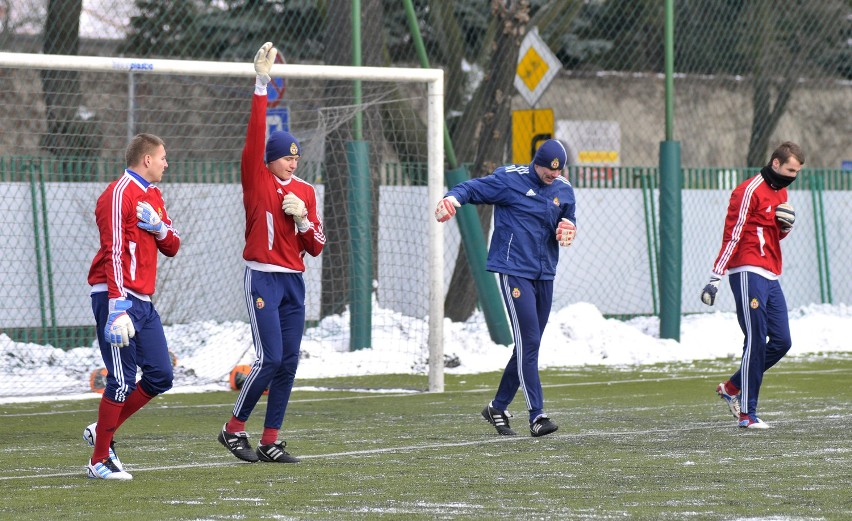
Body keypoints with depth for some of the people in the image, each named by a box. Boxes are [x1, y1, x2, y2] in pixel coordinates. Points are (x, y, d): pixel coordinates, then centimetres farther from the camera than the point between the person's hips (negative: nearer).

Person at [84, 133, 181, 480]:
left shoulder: (153, 195, 18)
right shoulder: (119, 195, -10)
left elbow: (172, 248, 17)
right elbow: (114, 253, -18)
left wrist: (159, 227, -6)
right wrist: (117, 308, -25)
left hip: (143, 301, 9)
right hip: (117, 297, -9)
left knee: (161, 376, 7)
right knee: (123, 381, -9)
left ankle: (102, 431, 19)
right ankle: (99, 461, 0)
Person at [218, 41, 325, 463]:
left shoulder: (305, 192, 12)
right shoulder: (257, 181, -3)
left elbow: (316, 247, 12)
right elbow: (255, 136, -16)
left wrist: (302, 217, -7)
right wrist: (261, 86, -22)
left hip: (293, 282, 6)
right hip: (262, 279, -6)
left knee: (289, 362, 2)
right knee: (270, 357, -13)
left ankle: (270, 441, 7)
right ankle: (234, 428, 3)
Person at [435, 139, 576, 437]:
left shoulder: (564, 189, 11)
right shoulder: (510, 180, -7)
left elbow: (569, 221, 22)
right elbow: (473, 188, -9)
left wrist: (569, 230, -2)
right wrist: (454, 197, -31)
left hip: (544, 275, 7)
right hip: (515, 272, -7)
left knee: (529, 346, 10)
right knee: (528, 343, -13)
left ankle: (498, 407, 24)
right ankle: (536, 415, -14)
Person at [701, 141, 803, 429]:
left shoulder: (780, 192, 18)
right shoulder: (750, 191, -10)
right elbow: (732, 235, -13)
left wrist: (787, 224, 3)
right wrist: (716, 277, -17)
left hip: (770, 276, 9)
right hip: (749, 273, -9)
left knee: (782, 341, 5)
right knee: (756, 342, -11)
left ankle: (731, 387, 19)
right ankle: (747, 414, -8)